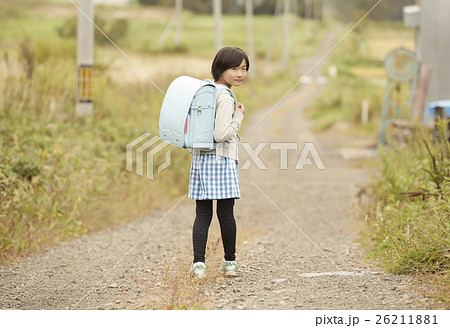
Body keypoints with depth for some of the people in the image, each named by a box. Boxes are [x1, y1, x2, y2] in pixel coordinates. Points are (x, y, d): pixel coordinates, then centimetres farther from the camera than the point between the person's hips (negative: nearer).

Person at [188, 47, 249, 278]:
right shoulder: (225, 98, -14)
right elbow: (221, 135, -19)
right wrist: (238, 117, -7)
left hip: (201, 157, 8)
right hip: (222, 159, -8)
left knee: (202, 213, 3)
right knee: (226, 212, 4)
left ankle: (198, 262, -4)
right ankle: (230, 261, 13)